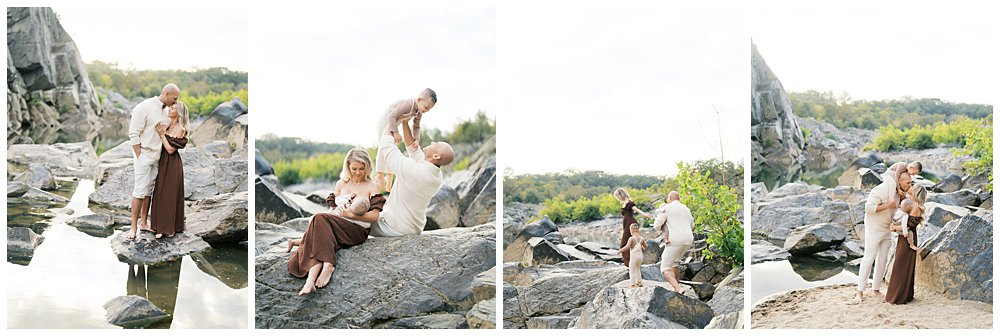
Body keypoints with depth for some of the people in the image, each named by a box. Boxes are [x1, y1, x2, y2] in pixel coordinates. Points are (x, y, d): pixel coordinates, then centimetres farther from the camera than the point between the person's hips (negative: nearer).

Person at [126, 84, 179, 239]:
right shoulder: (144, 107, -14)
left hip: (157, 156, 7)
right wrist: (139, 157, -15)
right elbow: (134, 134, -14)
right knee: (140, 191, -6)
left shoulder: (165, 111, 10)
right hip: (143, 155, -7)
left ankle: (143, 223, 16)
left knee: (149, 191, 10)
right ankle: (134, 226, -1)